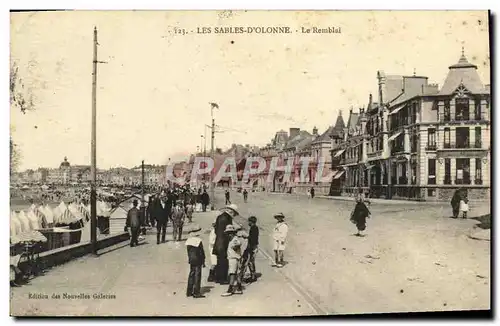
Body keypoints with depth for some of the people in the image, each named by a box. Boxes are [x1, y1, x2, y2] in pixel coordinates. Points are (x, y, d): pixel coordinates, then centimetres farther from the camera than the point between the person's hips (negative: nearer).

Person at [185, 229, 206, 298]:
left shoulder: (188, 241, 3)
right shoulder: (199, 240, -14)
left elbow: (188, 252, 10)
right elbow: (202, 252, -9)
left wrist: (189, 259, 17)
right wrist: (203, 262, -3)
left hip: (191, 260, 6)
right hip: (198, 260, -6)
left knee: (191, 275, 15)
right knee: (197, 275, -1)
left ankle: (189, 292, 20)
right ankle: (196, 293, -1)